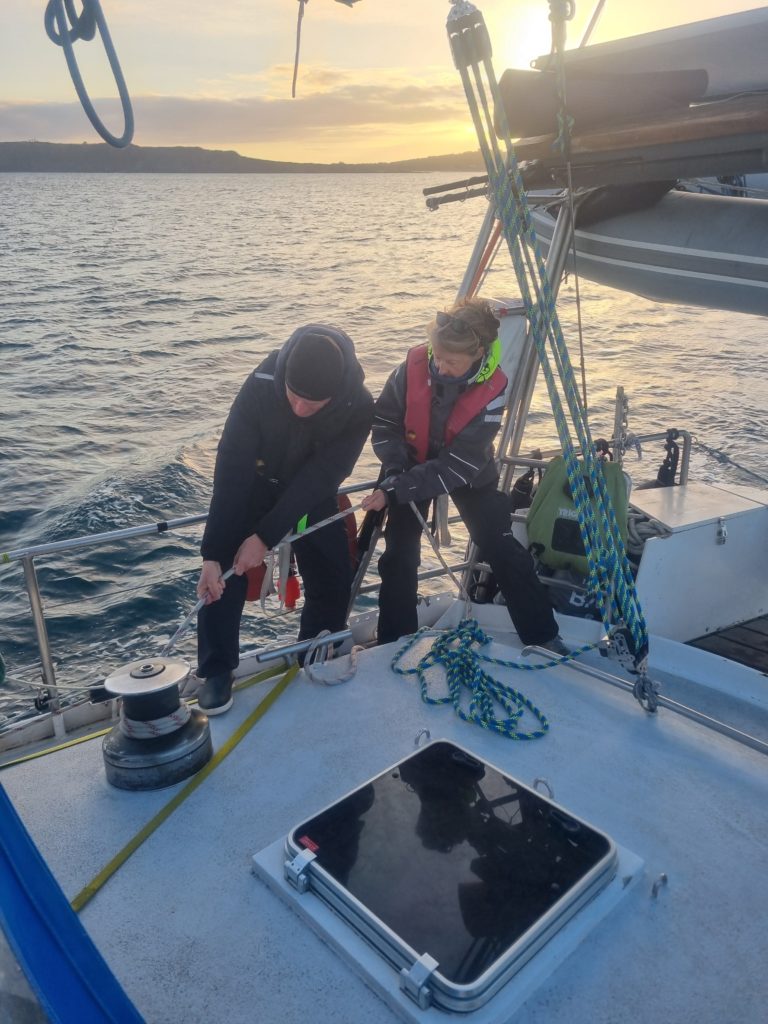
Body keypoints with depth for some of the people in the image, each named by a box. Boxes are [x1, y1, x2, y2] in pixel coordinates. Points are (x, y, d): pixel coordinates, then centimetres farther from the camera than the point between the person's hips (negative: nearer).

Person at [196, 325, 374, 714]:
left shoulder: (358, 408, -30)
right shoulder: (260, 387, -34)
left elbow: (319, 477, -28)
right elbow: (231, 471, -33)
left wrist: (265, 536, -33)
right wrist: (211, 553, -36)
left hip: (311, 495, 2)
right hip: (252, 488, -1)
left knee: (333, 580, 0)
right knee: (222, 575, -15)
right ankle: (217, 670, 2)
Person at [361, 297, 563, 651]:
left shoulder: (492, 390, -29)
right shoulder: (415, 364, -26)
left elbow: (457, 465, -30)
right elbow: (384, 422, -11)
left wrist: (395, 491, -34)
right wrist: (395, 474, -25)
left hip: (467, 472, -1)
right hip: (411, 465, 1)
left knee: (503, 550, -1)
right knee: (399, 555, -1)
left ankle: (543, 637, 13)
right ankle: (393, 644, 14)